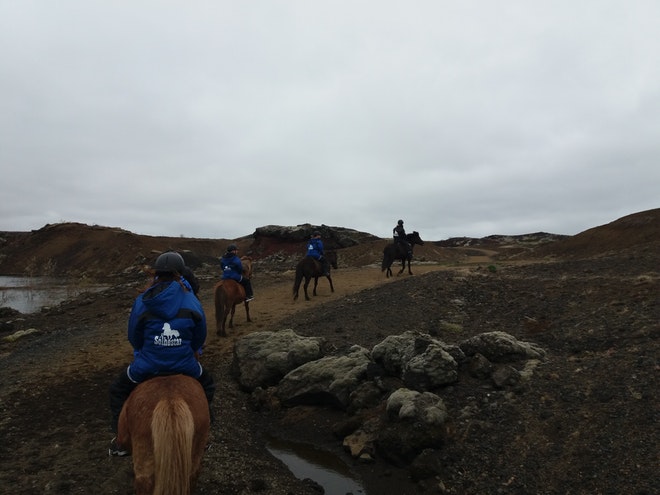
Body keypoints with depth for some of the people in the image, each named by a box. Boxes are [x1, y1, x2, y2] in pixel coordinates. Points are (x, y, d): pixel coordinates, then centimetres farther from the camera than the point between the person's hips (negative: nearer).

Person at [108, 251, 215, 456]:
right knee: (207, 384, 31)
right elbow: (200, 336, 1)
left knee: (118, 390, 29)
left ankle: (121, 440, 30)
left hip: (148, 365, 0)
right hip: (185, 364, 0)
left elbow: (133, 337, 2)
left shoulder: (142, 302, -8)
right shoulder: (192, 301, -8)